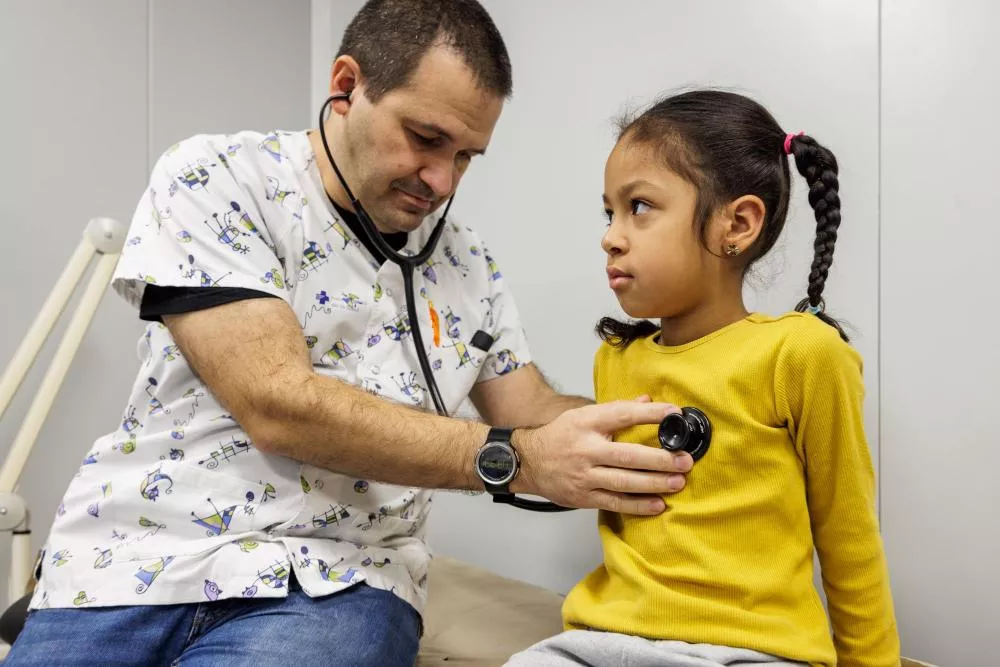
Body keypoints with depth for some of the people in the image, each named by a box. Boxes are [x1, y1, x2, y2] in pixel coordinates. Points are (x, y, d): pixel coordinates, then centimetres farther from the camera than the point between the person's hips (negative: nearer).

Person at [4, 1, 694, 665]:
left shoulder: (468, 260, 8)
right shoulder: (216, 180, -6)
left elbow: (536, 413, 11)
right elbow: (275, 405, -17)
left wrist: (652, 415, -9)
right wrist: (518, 459, -23)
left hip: (337, 585, 2)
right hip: (142, 559, -1)